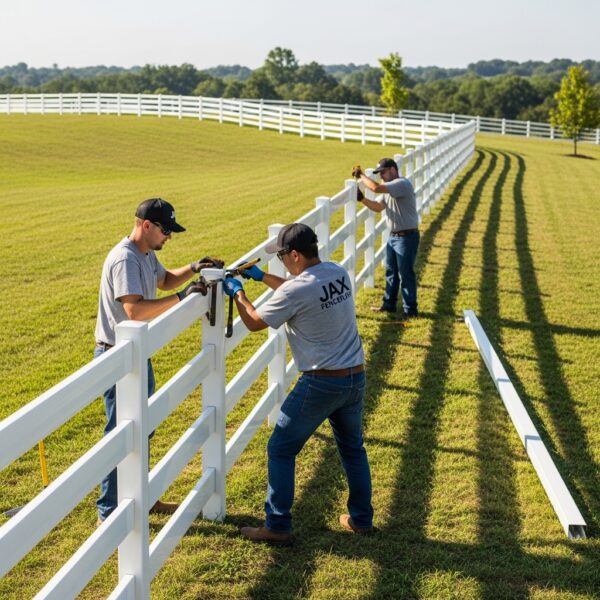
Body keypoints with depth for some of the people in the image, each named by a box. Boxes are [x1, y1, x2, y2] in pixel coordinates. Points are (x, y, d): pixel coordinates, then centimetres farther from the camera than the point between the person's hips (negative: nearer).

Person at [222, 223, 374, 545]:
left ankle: (277, 527, 11)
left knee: (281, 450, 6)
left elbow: (254, 322, -5)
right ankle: (361, 518, 32)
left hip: (321, 383, -7)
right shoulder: (338, 273, 2)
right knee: (352, 448, 23)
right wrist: (262, 277, 22)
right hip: (356, 378, 8)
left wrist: (237, 292, 11)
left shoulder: (295, 291, -20)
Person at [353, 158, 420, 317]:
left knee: (406, 274, -3)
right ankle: (389, 304, 29)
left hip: (407, 237, -10)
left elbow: (376, 188, -30)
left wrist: (361, 175, -16)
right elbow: (378, 207, 13)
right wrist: (362, 198, -1)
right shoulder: (389, 188, 12)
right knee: (391, 272, 17)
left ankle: (411, 310, 6)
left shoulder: (402, 184, -19)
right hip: (393, 236, 10)